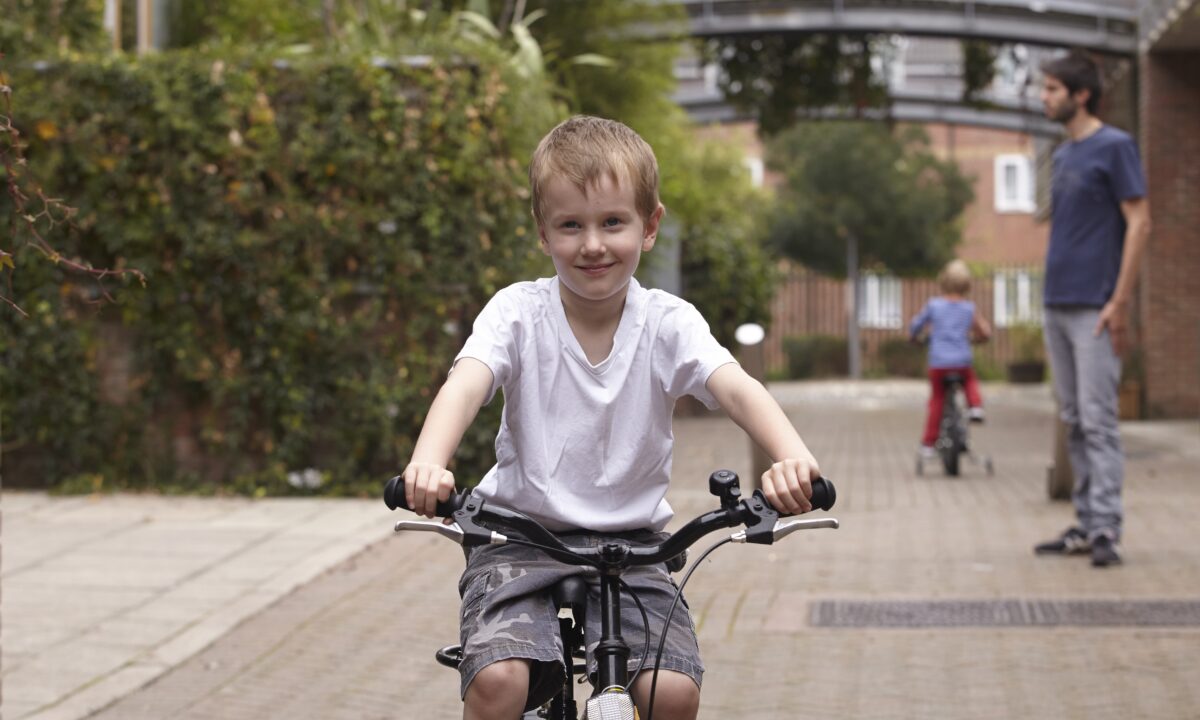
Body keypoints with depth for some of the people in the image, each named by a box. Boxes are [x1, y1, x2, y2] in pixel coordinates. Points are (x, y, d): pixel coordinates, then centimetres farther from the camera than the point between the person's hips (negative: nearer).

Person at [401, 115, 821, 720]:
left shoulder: (668, 324, -4)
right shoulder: (518, 313, -7)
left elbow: (738, 388, -21)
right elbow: (465, 384, -25)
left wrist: (793, 458, -43)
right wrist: (428, 463, -47)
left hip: (631, 548, 1)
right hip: (521, 538, -1)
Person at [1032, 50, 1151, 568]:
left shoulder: (1114, 147, -6)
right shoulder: (1063, 156, 17)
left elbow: (1139, 223, -10)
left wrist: (1120, 302, -16)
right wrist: (1052, 298, 14)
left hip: (1093, 309, -8)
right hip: (1057, 306, 8)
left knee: (1097, 420, -10)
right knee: (1074, 422, 9)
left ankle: (1106, 530, -9)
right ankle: (1085, 525, 13)